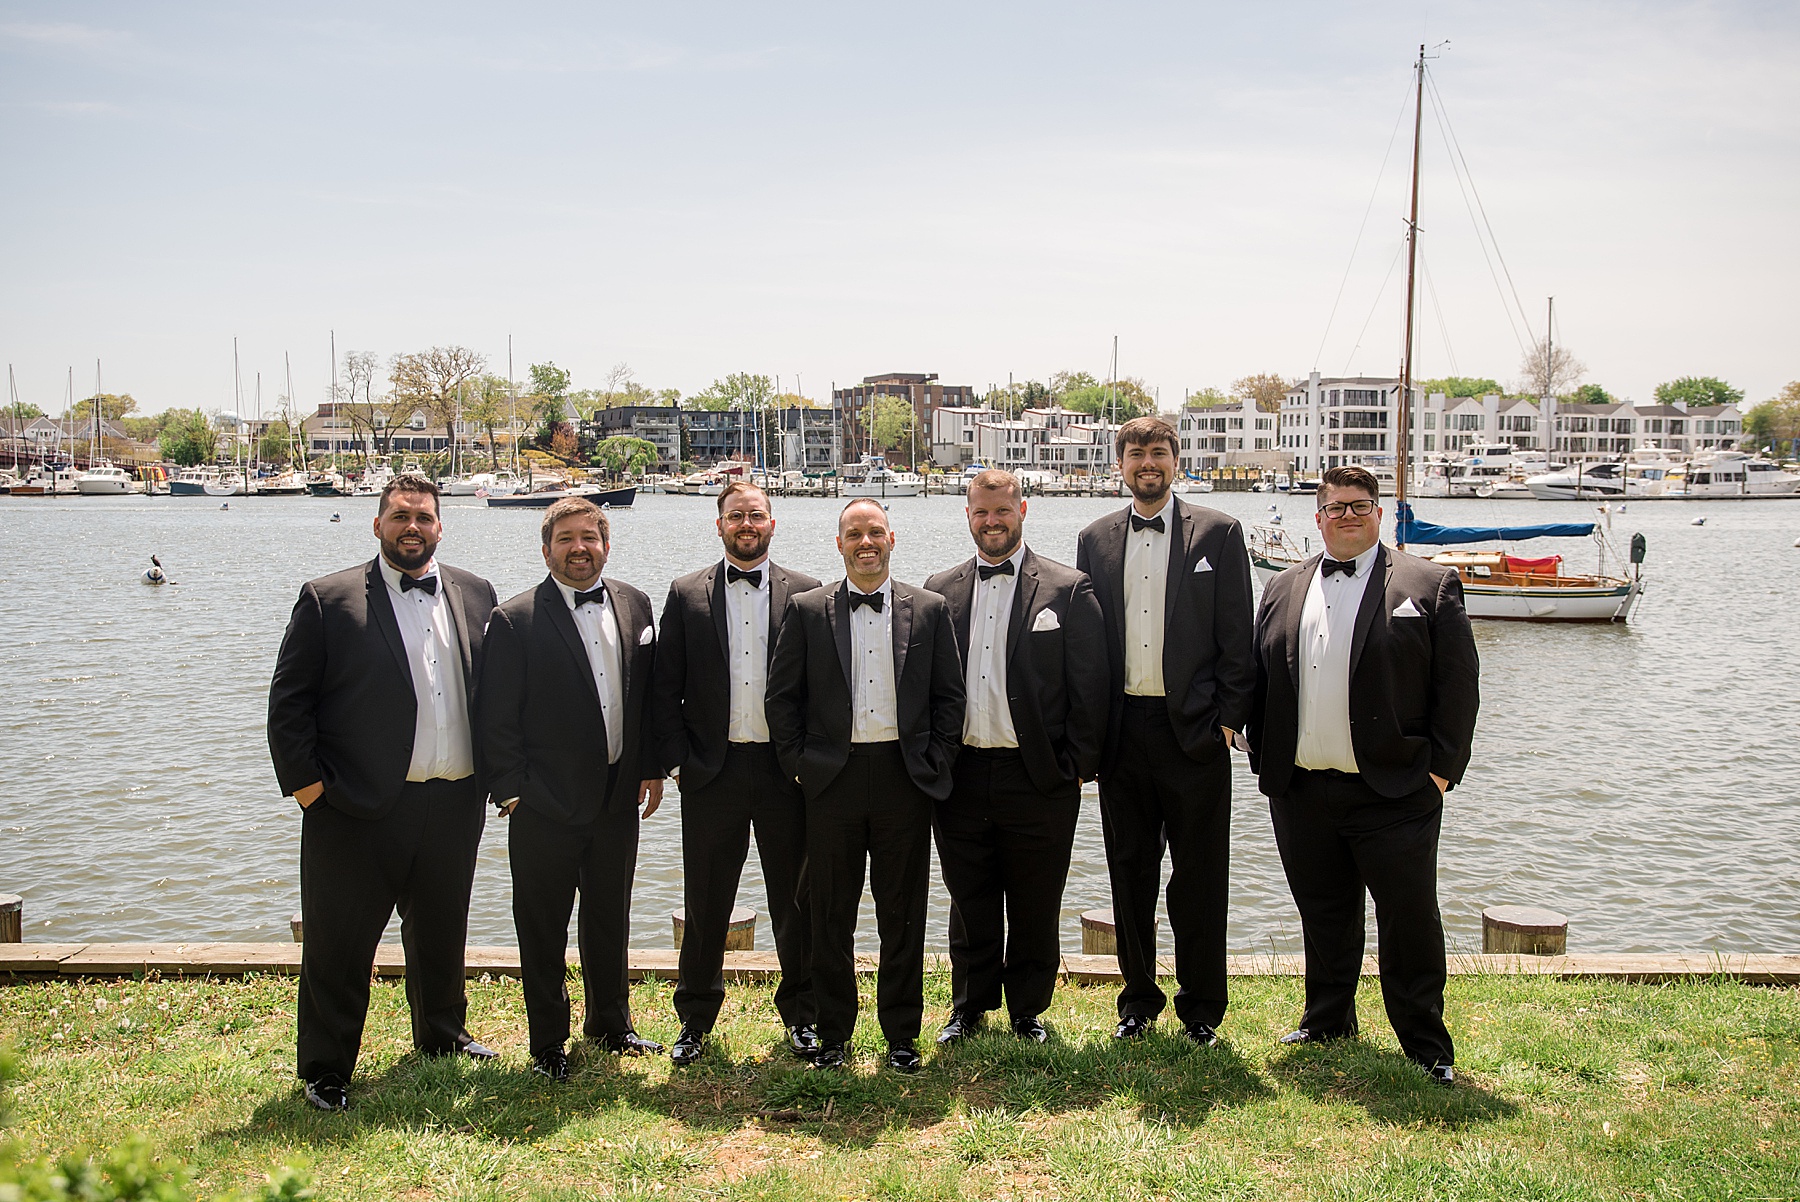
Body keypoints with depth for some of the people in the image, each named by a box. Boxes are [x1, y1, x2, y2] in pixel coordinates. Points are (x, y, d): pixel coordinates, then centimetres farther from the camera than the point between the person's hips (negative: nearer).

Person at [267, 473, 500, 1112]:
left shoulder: (475, 595, 8)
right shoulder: (327, 599, -3)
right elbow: (288, 700, -3)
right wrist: (304, 780, -9)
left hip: (455, 805, 4)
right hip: (359, 809, -4)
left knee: (441, 933, 19)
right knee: (340, 943, 4)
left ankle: (442, 1036, 39)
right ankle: (325, 1071, 19)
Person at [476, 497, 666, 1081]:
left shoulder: (635, 605, 4)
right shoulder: (515, 620, -11)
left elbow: (650, 694, 10)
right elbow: (496, 719, -9)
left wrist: (652, 767, 6)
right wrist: (512, 790, -11)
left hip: (618, 798, 5)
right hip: (547, 807, -4)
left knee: (610, 917, 19)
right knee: (543, 928, 8)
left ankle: (611, 1025, 38)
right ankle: (548, 1044, 24)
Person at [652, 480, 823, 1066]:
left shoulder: (806, 593, 3)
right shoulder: (687, 595, 5)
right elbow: (665, 688, 4)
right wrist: (677, 760, -4)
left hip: (786, 771, 0)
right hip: (712, 772, 0)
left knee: (795, 900, 9)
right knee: (704, 904, 8)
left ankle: (801, 1015, 25)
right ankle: (695, 1020, 24)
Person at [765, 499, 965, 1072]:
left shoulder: (930, 610, 6)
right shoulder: (806, 610, 4)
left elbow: (949, 695, 8)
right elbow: (782, 696, 5)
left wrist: (935, 763, 1)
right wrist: (800, 762, -1)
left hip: (906, 777, 0)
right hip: (833, 777, 0)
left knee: (903, 913, 7)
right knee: (831, 914, 7)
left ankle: (902, 1034, 20)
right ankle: (832, 1032, 20)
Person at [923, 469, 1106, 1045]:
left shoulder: (1069, 590, -1)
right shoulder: (940, 590, 8)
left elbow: (1089, 688, -2)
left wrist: (1076, 767, -6)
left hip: (1038, 781, -2)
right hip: (959, 778, 2)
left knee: (1034, 910, 9)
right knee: (970, 905, 13)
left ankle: (1028, 1010, 26)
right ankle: (969, 1007, 29)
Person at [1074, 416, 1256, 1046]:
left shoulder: (1217, 534, 1)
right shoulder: (1095, 540, 10)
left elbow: (1236, 635, -1)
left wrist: (1228, 716, -8)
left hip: (1193, 728, -3)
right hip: (1121, 729, 3)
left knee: (1199, 877, 5)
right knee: (1129, 871, 11)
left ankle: (1201, 1008, 18)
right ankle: (1139, 997, 25)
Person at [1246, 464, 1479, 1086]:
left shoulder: (1429, 586, 0)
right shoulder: (1284, 590, 12)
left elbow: (1459, 685, -2)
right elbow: (1260, 679, 13)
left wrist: (1441, 769, -7)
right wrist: (1265, 758, 5)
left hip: (1394, 794, -3)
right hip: (1301, 793, 4)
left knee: (1410, 922, 2)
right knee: (1324, 918, 15)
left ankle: (1427, 1046, 15)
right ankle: (1327, 1023, 32)